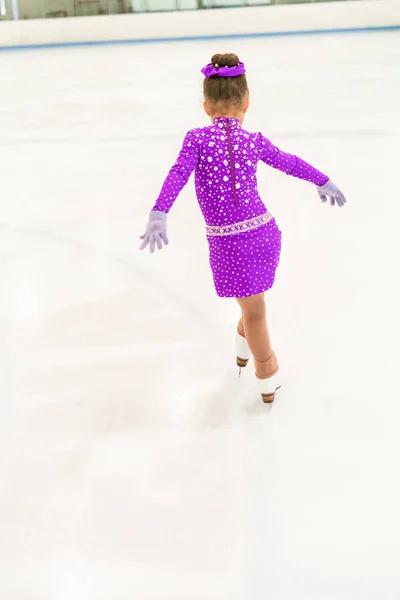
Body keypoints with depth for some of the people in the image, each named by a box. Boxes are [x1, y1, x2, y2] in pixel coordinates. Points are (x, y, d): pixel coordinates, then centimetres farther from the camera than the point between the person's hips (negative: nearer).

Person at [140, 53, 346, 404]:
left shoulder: (198, 138, -4)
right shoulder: (253, 141, 5)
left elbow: (178, 177, -19)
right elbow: (291, 164, 17)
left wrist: (159, 214, -28)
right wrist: (323, 182, 33)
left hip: (229, 243, -3)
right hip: (266, 233, 3)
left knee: (254, 312, 13)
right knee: (252, 300, 29)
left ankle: (268, 380, 30)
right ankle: (245, 348, 53)